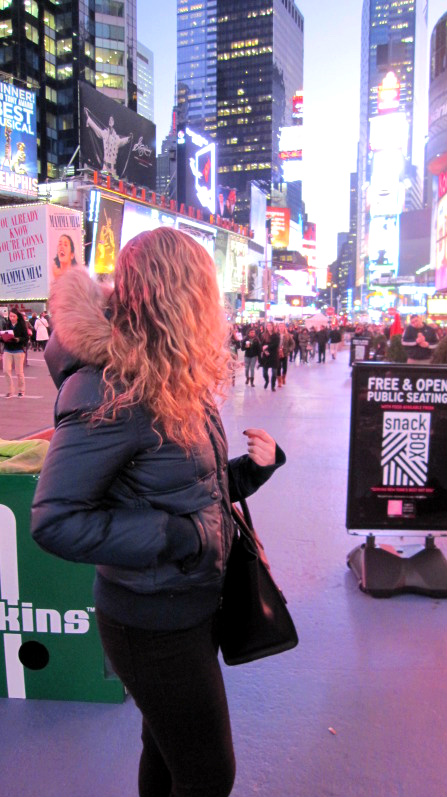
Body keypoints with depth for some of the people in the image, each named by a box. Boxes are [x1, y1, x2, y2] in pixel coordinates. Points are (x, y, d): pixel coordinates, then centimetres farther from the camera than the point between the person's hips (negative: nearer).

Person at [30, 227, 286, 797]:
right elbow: (54, 521, -25)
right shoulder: (111, 392, -26)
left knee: (167, 751, 28)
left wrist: (252, 466, -8)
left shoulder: (174, 382, 2)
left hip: (192, 606, 8)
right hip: (153, 625, -8)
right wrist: (179, 537, -24)